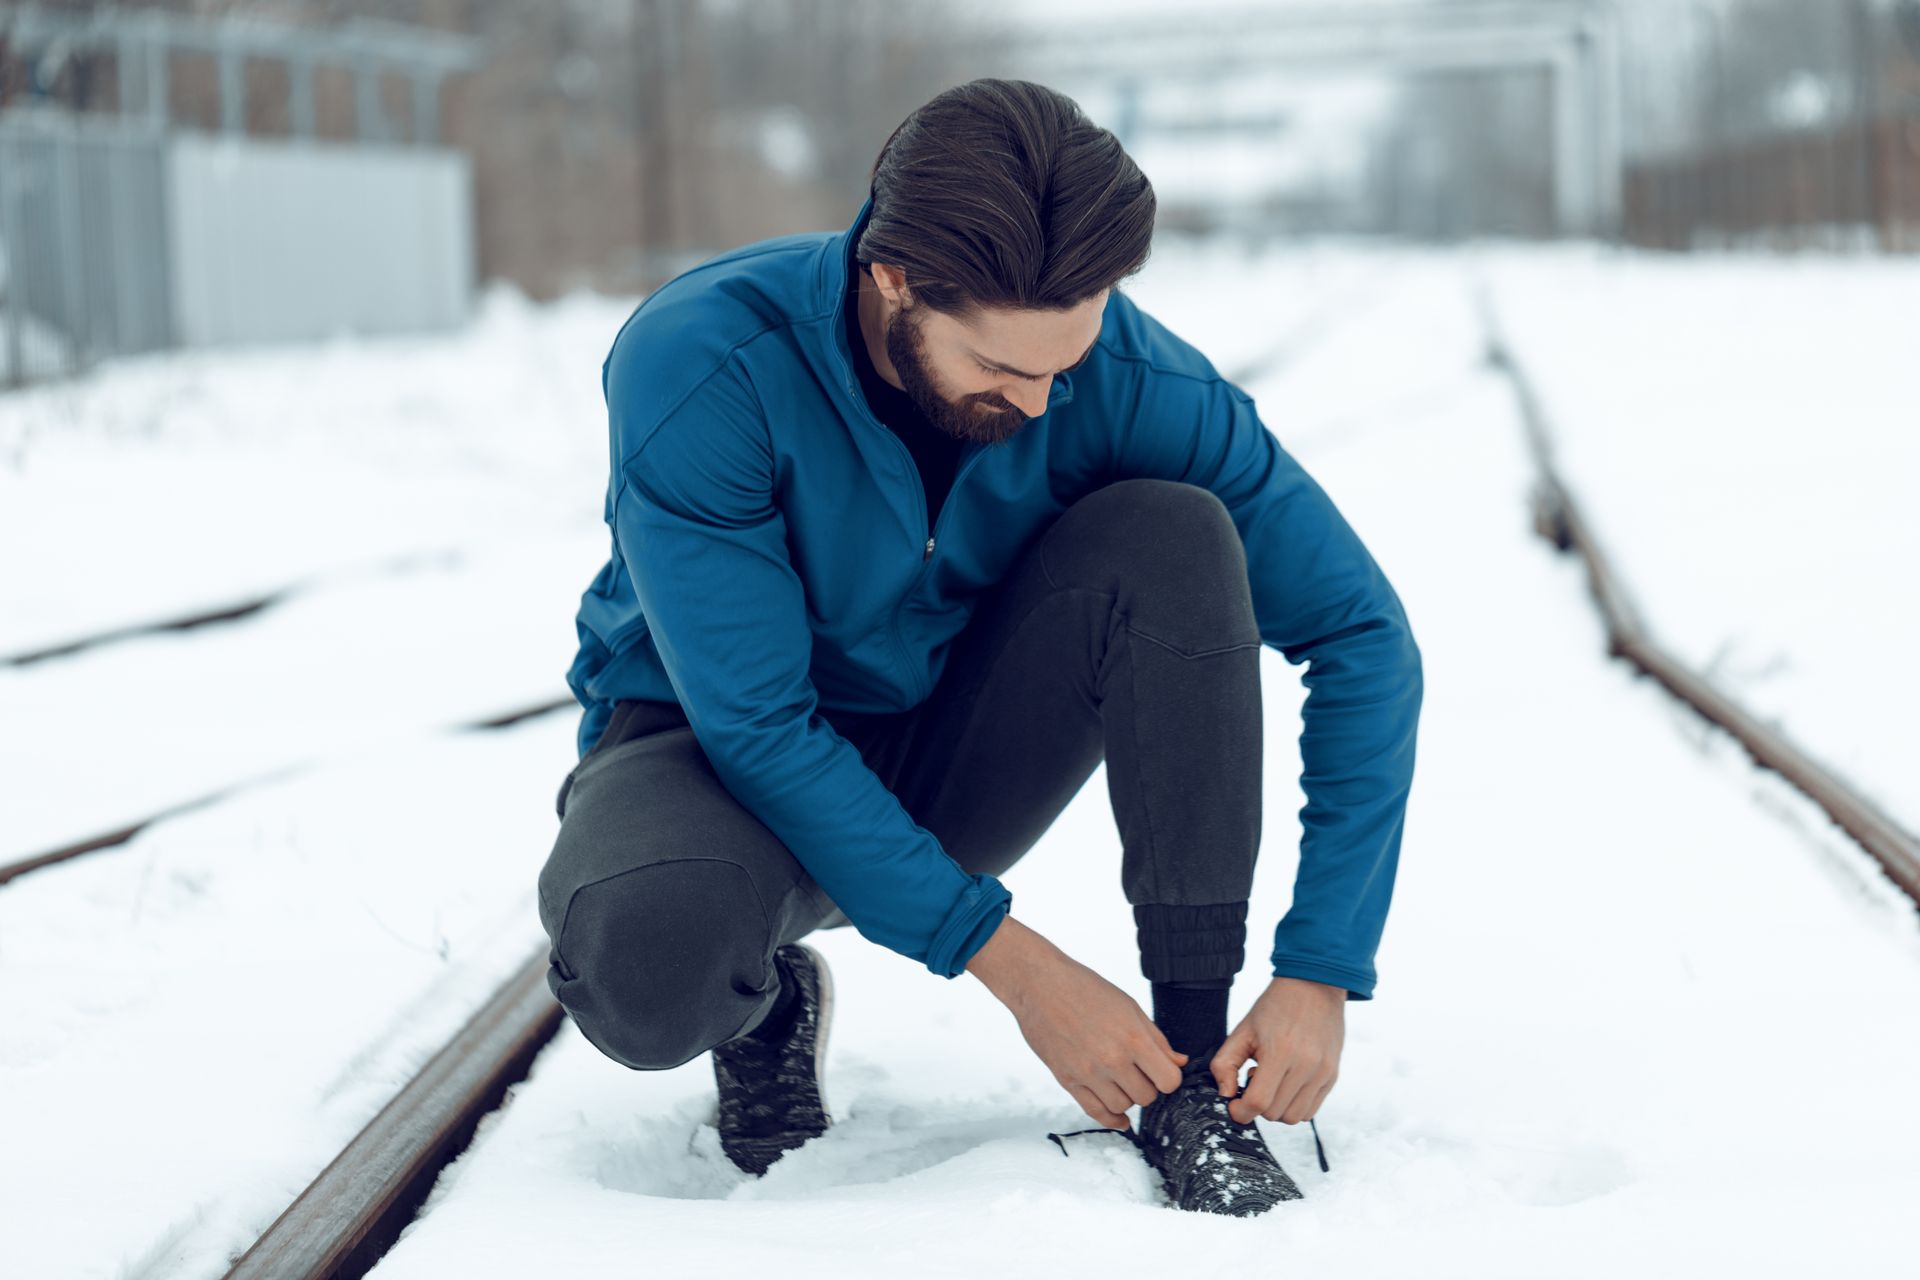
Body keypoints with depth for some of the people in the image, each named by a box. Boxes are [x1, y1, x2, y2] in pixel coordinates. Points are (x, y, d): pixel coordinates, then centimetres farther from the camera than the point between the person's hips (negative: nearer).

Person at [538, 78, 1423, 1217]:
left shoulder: (1124, 372, -21)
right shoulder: (697, 367, -29)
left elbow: (1364, 635, -15)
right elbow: (756, 724, -27)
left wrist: (1321, 975, -23)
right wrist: (1015, 965, -29)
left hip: (953, 761, 3)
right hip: (719, 744, -3)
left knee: (1174, 536, -25)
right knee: (645, 964, -38)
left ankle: (1193, 1069, -20)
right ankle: (766, 998, 2)